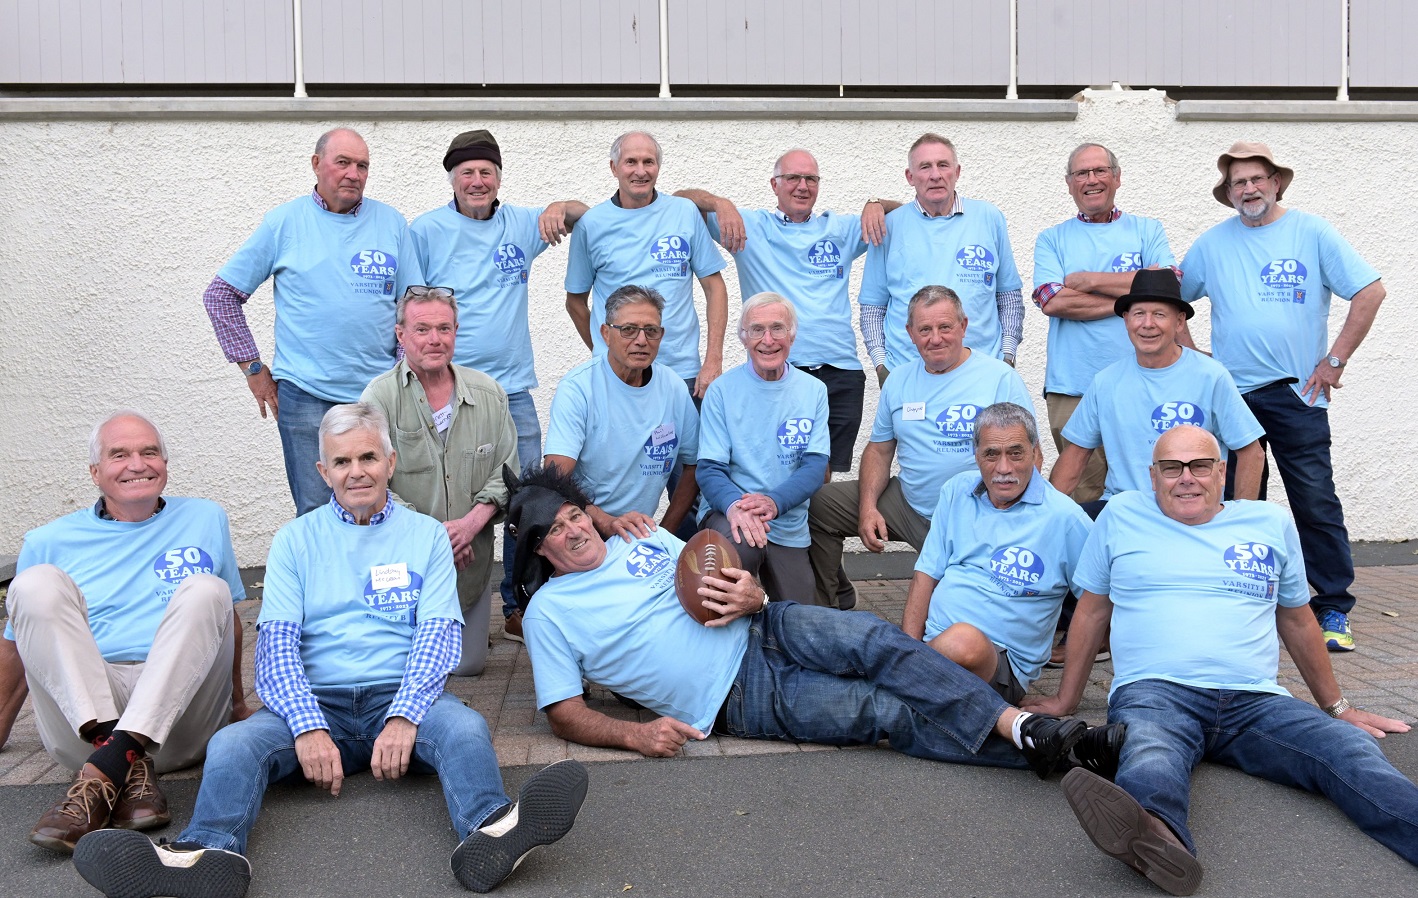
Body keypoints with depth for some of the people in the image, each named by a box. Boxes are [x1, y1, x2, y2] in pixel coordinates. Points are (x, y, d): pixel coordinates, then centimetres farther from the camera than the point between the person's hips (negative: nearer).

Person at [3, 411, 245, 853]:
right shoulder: (50, 543, 15)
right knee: (36, 583, -18)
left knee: (205, 591, -22)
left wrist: (238, 704, 25)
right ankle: (130, 766, -36)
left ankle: (104, 773, -35)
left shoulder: (204, 520, 16)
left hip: (177, 710, 0)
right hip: (80, 713, 0)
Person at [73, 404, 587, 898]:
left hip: (400, 698, -1)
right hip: (317, 700, 1)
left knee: (464, 727, -32)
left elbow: (438, 633, 1)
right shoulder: (296, 541, 14)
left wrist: (404, 717, -18)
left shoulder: (427, 535, 12)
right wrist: (308, 727, -16)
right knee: (233, 743, -27)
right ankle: (211, 852, -52)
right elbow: (276, 641, 2)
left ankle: (489, 832, -58)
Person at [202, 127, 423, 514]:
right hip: (306, 394, -2)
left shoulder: (391, 222, 7)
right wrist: (253, 368, 3)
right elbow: (220, 295, 7)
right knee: (316, 511, 0)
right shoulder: (285, 222, 3)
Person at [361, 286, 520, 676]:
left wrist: (471, 523, -14)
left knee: (466, 665, 11)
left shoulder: (489, 393, 2)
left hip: (471, 561, 3)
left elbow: (505, 473, 3)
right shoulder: (380, 396, -9)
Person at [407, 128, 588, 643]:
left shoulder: (520, 224, 9)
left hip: (513, 389, 4)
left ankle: (519, 609, 19)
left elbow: (582, 214, 20)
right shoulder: (426, 231, 0)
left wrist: (559, 208, -4)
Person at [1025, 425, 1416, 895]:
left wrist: (1336, 706, 33)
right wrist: (1066, 699, 19)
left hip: (1256, 700, 3)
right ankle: (1156, 835, -68)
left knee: (1355, 753, -27)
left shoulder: (1272, 523, 19)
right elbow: (1092, 611, 19)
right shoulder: (1121, 516, 14)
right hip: (1155, 691, -3)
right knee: (1150, 757, -39)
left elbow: (1296, 619, 29)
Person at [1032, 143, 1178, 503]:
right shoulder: (1052, 239, 13)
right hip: (1072, 388, 0)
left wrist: (1087, 280, -5)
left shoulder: (1148, 231, 14)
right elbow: (1052, 302, -5)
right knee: (1083, 494, 1)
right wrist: (1133, 293, -5)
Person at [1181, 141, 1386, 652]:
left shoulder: (1311, 233, 2)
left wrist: (1335, 361, -4)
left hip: (1295, 395, -2)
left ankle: (1333, 610, 3)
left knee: (1316, 504, -5)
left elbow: (1371, 292, 0)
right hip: (1230, 395, 3)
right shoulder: (1213, 243, 10)